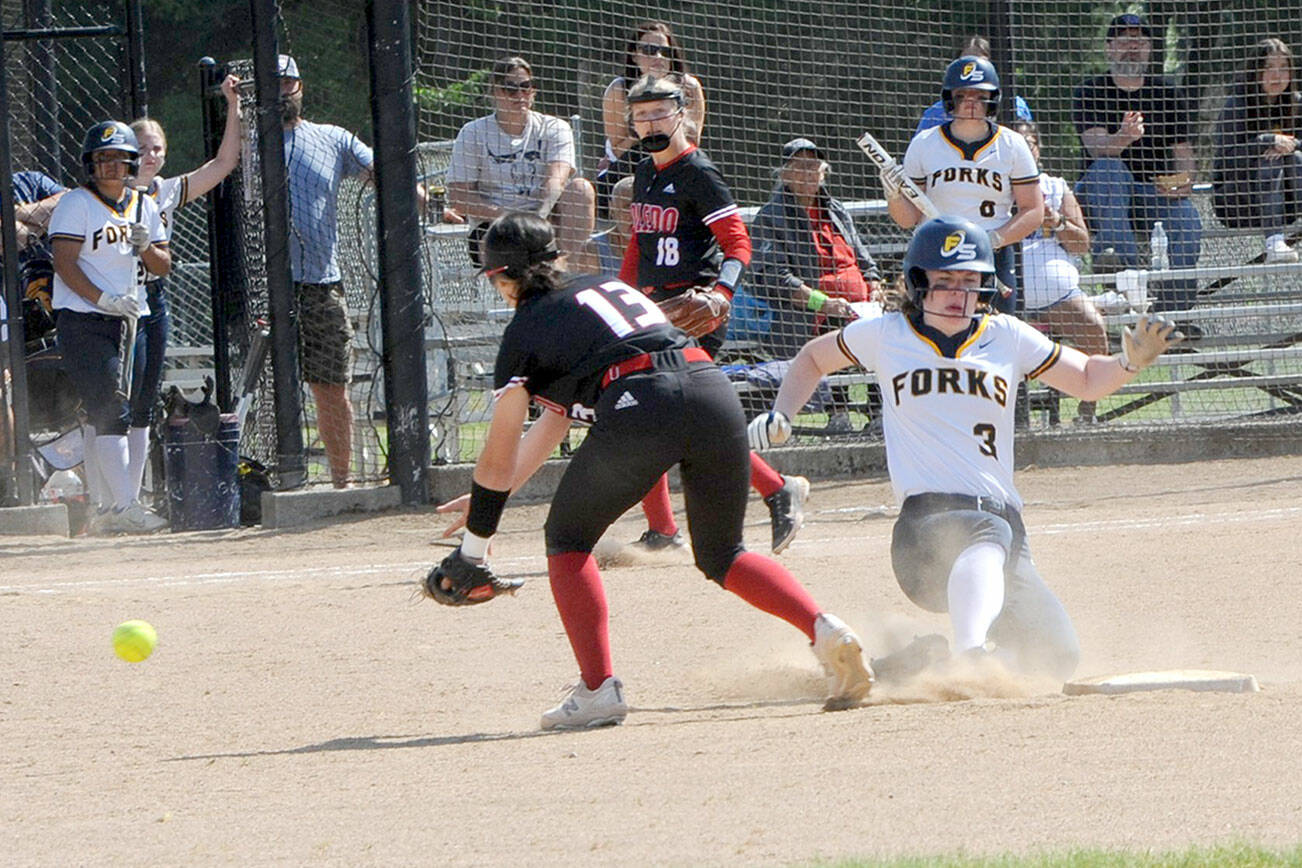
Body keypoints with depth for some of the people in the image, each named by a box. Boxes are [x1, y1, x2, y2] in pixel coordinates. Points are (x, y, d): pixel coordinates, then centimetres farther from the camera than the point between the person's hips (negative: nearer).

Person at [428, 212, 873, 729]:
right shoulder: (603, 286, 33)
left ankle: (598, 689, 4)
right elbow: (559, 415, 41)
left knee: (568, 537, 17)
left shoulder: (527, 331, 14)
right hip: (714, 391, 6)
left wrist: (472, 551, 28)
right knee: (721, 554, 22)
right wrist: (490, 495, 47)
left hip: (638, 406, -6)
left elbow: (497, 459, 17)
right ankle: (825, 630, -2)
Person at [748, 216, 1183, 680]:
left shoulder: (1007, 337, 15)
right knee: (987, 539, -42)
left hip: (1004, 517, 5)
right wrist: (780, 415, 15)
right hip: (926, 516, -5)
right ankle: (972, 654, -70)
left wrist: (1130, 362, 1)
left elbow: (1087, 381, 21)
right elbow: (815, 358, 29)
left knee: (1056, 659, -2)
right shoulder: (886, 336, 11)